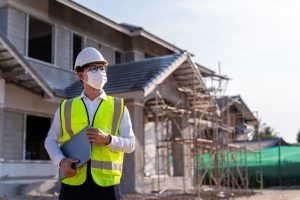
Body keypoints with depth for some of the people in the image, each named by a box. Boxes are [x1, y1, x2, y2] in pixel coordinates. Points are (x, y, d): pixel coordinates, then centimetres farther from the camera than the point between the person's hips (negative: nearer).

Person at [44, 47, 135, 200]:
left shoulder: (119, 107, 8)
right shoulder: (66, 108, 11)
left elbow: (130, 144, 3)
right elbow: (51, 140, 13)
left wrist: (108, 140, -16)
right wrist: (61, 161, -7)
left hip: (106, 184, -1)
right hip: (73, 184, 1)